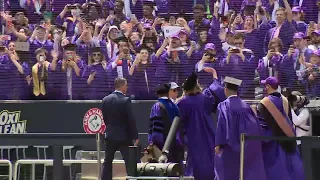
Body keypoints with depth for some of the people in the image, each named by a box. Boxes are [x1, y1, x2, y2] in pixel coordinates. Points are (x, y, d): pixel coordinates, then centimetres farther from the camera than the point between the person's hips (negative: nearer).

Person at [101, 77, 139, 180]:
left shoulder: (105, 100, 1)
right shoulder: (126, 100, -14)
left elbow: (104, 118, 8)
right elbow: (131, 120, -14)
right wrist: (135, 137, -8)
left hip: (110, 136, 5)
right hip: (124, 136, -5)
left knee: (107, 162, 13)